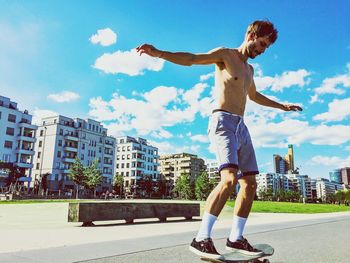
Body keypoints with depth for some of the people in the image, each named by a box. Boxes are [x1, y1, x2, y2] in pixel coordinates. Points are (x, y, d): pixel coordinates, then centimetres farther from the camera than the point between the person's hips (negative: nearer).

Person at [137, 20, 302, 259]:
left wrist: (282, 106, 51)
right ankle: (202, 239, -19)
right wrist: (159, 53, -28)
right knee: (230, 179, -26)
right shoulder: (225, 54, 2)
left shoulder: (249, 69, 26)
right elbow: (190, 59, -12)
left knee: (250, 183, 4)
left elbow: (254, 96, 42)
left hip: (241, 127, 9)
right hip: (224, 122, -9)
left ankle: (236, 238, 14)